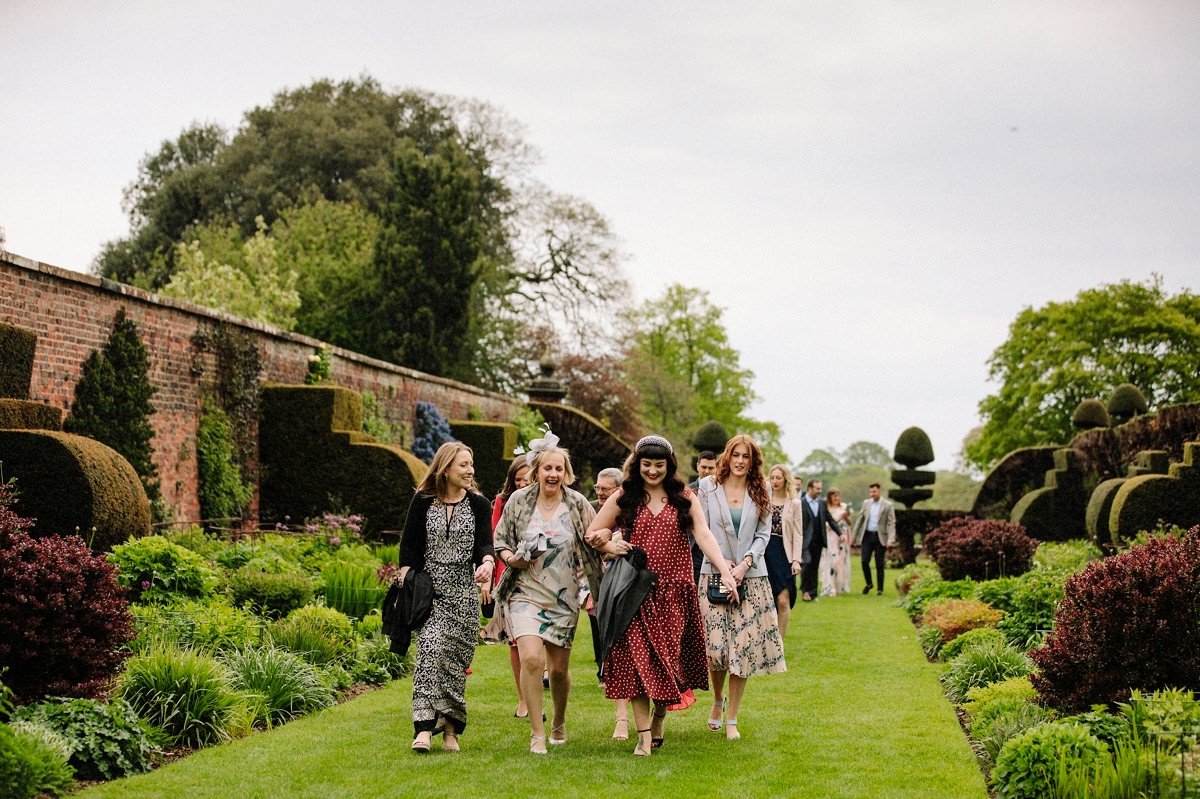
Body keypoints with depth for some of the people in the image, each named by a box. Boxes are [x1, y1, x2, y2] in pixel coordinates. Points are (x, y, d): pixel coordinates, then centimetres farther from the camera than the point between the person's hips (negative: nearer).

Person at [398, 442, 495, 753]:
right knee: (430, 649, -18)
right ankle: (424, 727, -22)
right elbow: (408, 546, 5)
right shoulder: (422, 502, 4)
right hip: (429, 591, -2)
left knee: (456, 661, 2)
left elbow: (485, 542, -4)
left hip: (463, 594, 2)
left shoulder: (478, 505, 7)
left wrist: (487, 562, -26)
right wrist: (407, 584, -4)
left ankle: (451, 730, 13)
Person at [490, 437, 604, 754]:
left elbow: (595, 546, 3)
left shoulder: (578, 505, 0)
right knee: (531, 658, -20)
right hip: (525, 593, -1)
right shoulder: (519, 501, 0)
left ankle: (559, 724, 36)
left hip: (564, 598, 1)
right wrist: (510, 558, -12)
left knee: (559, 668, 8)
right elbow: (499, 541, 8)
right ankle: (536, 733, -8)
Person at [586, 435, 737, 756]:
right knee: (638, 658, -6)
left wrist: (725, 571, -16)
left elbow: (704, 536, -3)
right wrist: (610, 546, -9)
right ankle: (644, 734, -4)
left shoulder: (684, 498, 7)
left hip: (674, 592, 1)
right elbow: (592, 533, 11)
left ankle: (659, 718, 27)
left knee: (669, 657, 3)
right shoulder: (624, 498, 6)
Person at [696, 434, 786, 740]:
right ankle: (718, 699, 26)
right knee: (716, 645, -6)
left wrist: (744, 563, -10)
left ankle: (732, 720, 7)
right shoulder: (708, 486, 3)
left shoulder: (760, 492, 8)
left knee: (743, 648, -2)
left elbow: (763, 534, 5)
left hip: (751, 577, 1)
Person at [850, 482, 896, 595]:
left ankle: (880, 588, 11)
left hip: (880, 537, -3)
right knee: (865, 561, -4)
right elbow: (859, 519, 12)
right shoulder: (866, 503, 8)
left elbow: (891, 523, -8)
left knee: (879, 564, 2)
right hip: (867, 535, 3)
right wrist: (854, 535, 10)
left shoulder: (888, 505, -4)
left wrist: (890, 539, -18)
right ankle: (868, 583, 17)